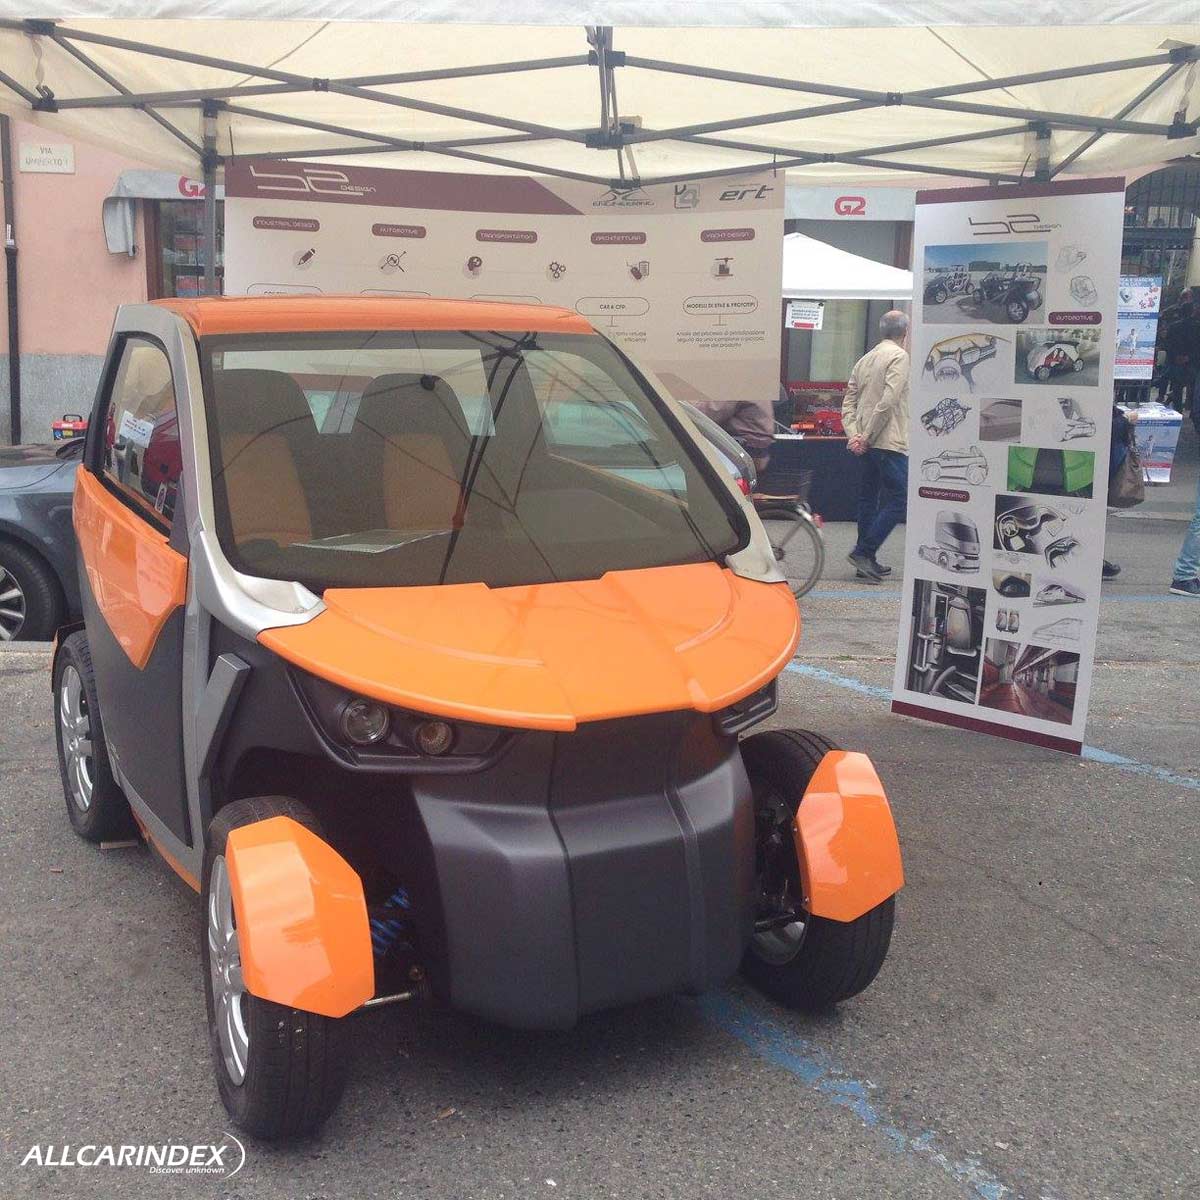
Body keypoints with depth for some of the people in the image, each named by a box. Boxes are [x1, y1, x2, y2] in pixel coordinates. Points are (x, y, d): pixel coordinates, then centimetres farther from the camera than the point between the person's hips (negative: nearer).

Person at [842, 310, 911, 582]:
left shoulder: (865, 359, 16)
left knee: (868, 498, 13)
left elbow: (848, 401, 10)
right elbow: (888, 401, -19)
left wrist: (853, 434, 1)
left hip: (867, 444, 9)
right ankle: (864, 551, -10)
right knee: (899, 498, -5)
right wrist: (867, 436, -15)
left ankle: (867, 561, 16)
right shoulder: (899, 356, -9)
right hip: (889, 442, -9)